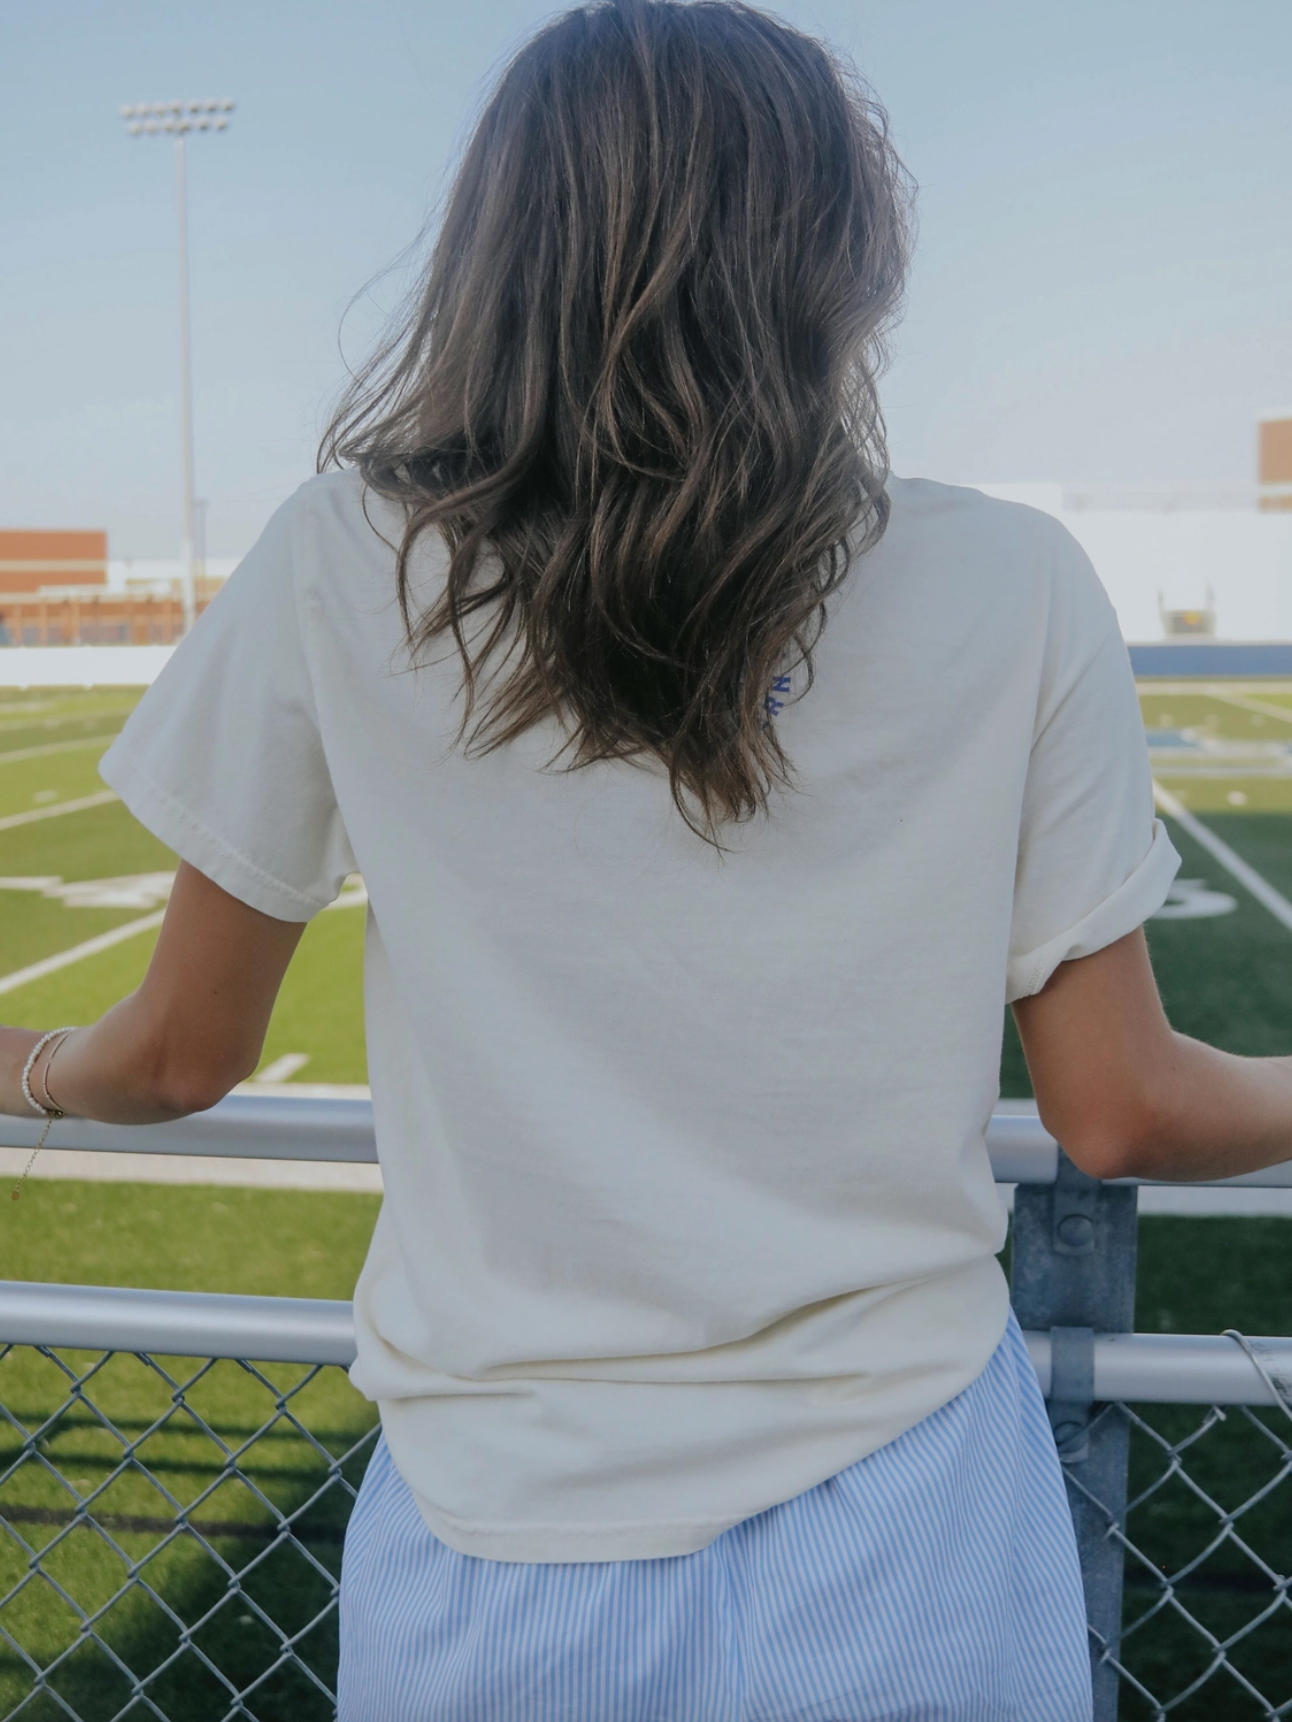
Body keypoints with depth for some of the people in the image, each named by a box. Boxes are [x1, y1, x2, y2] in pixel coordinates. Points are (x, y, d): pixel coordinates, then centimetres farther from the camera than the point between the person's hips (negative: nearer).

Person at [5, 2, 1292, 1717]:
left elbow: (181, 1056, 1)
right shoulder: (1019, 594, -8)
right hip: (913, 1554, 1)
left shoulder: (338, 566, -8)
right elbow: (1124, 1114, -3)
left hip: (497, 1570, 0)